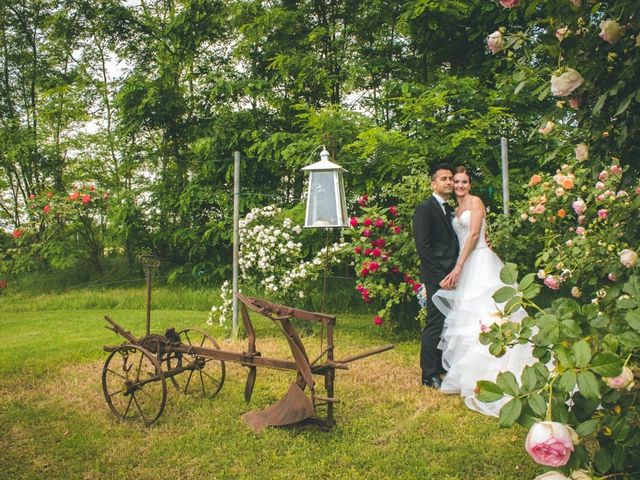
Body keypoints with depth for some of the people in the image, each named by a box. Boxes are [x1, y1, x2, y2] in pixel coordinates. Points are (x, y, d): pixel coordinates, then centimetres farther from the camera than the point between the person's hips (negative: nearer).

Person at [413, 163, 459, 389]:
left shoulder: (450, 210, 18)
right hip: (436, 277, -8)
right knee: (435, 324, -4)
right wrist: (440, 276, -17)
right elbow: (423, 246, -15)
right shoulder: (425, 209, -8)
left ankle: (442, 367, 26)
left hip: (451, 275, 8)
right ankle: (429, 375, 7)